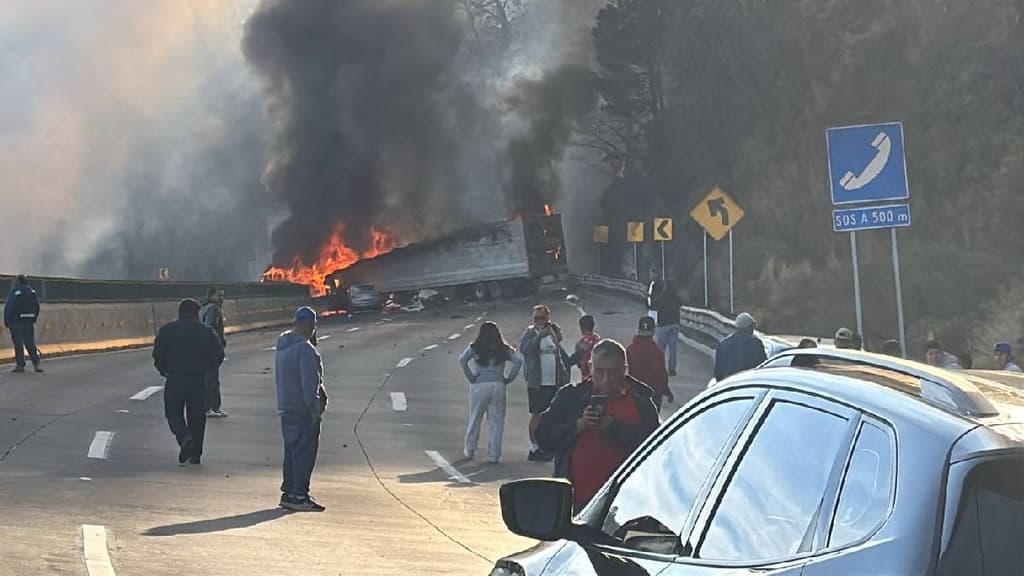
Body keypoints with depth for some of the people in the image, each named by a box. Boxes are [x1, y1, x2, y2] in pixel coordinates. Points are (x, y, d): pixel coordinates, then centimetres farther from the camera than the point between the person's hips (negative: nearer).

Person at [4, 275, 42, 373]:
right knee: (30, 343, 9)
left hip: (16, 322, -5)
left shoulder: (15, 292, -12)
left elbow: (8, 307, -11)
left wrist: (6, 322, -3)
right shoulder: (32, 291, 5)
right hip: (29, 322, 5)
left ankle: (20, 365, 0)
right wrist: (34, 320, 16)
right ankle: (36, 364, 1)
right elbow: (37, 307, 9)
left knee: (18, 344, 1)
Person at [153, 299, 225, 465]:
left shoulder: (167, 330, 0)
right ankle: (195, 453, 10)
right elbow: (219, 353, 4)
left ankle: (185, 438, -20)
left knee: (173, 413, 8)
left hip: (175, 378, -1)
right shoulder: (205, 331, 4)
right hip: (198, 379, 2)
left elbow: (158, 354, -3)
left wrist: (163, 370, 13)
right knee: (197, 415, 9)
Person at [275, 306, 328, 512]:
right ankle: (299, 496, -5)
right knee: (304, 452, -5)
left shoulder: (281, 346, 12)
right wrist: (315, 409, -15)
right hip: (303, 410, -9)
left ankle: (289, 492, 20)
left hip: (285, 408, 9)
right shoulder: (305, 349, -18)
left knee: (292, 451, 16)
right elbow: (309, 383, -20)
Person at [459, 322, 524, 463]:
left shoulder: (474, 348, 2)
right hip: (498, 386, 0)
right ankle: (493, 455, 5)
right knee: (496, 421, 5)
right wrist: (508, 379, 0)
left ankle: (469, 451, 22)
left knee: (475, 419, 13)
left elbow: (462, 360, -12)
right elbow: (518, 361, -5)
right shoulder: (503, 350, 5)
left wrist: (471, 377, -5)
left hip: (479, 386, 0)